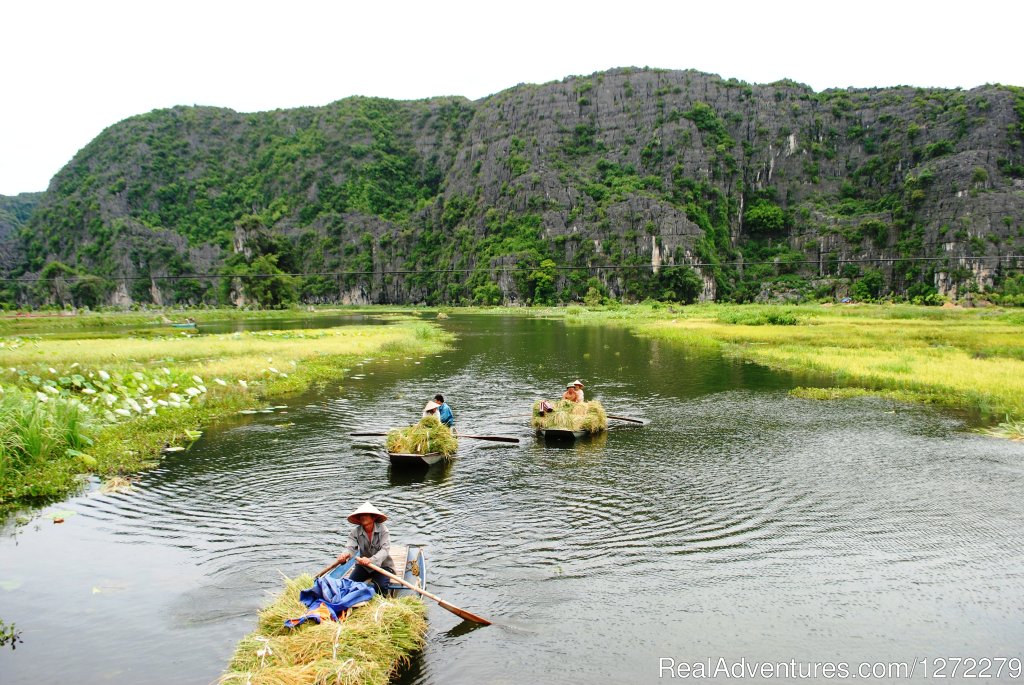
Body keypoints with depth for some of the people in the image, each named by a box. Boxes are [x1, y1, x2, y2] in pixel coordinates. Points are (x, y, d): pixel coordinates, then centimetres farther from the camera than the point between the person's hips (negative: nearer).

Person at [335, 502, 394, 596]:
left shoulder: (382, 530, -16)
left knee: (381, 586, -28)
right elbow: (350, 547, -22)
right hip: (363, 565, 3)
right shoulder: (355, 532, -7)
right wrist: (345, 555, -48)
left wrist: (371, 560, -47)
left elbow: (385, 550, -27)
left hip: (382, 565, -3)